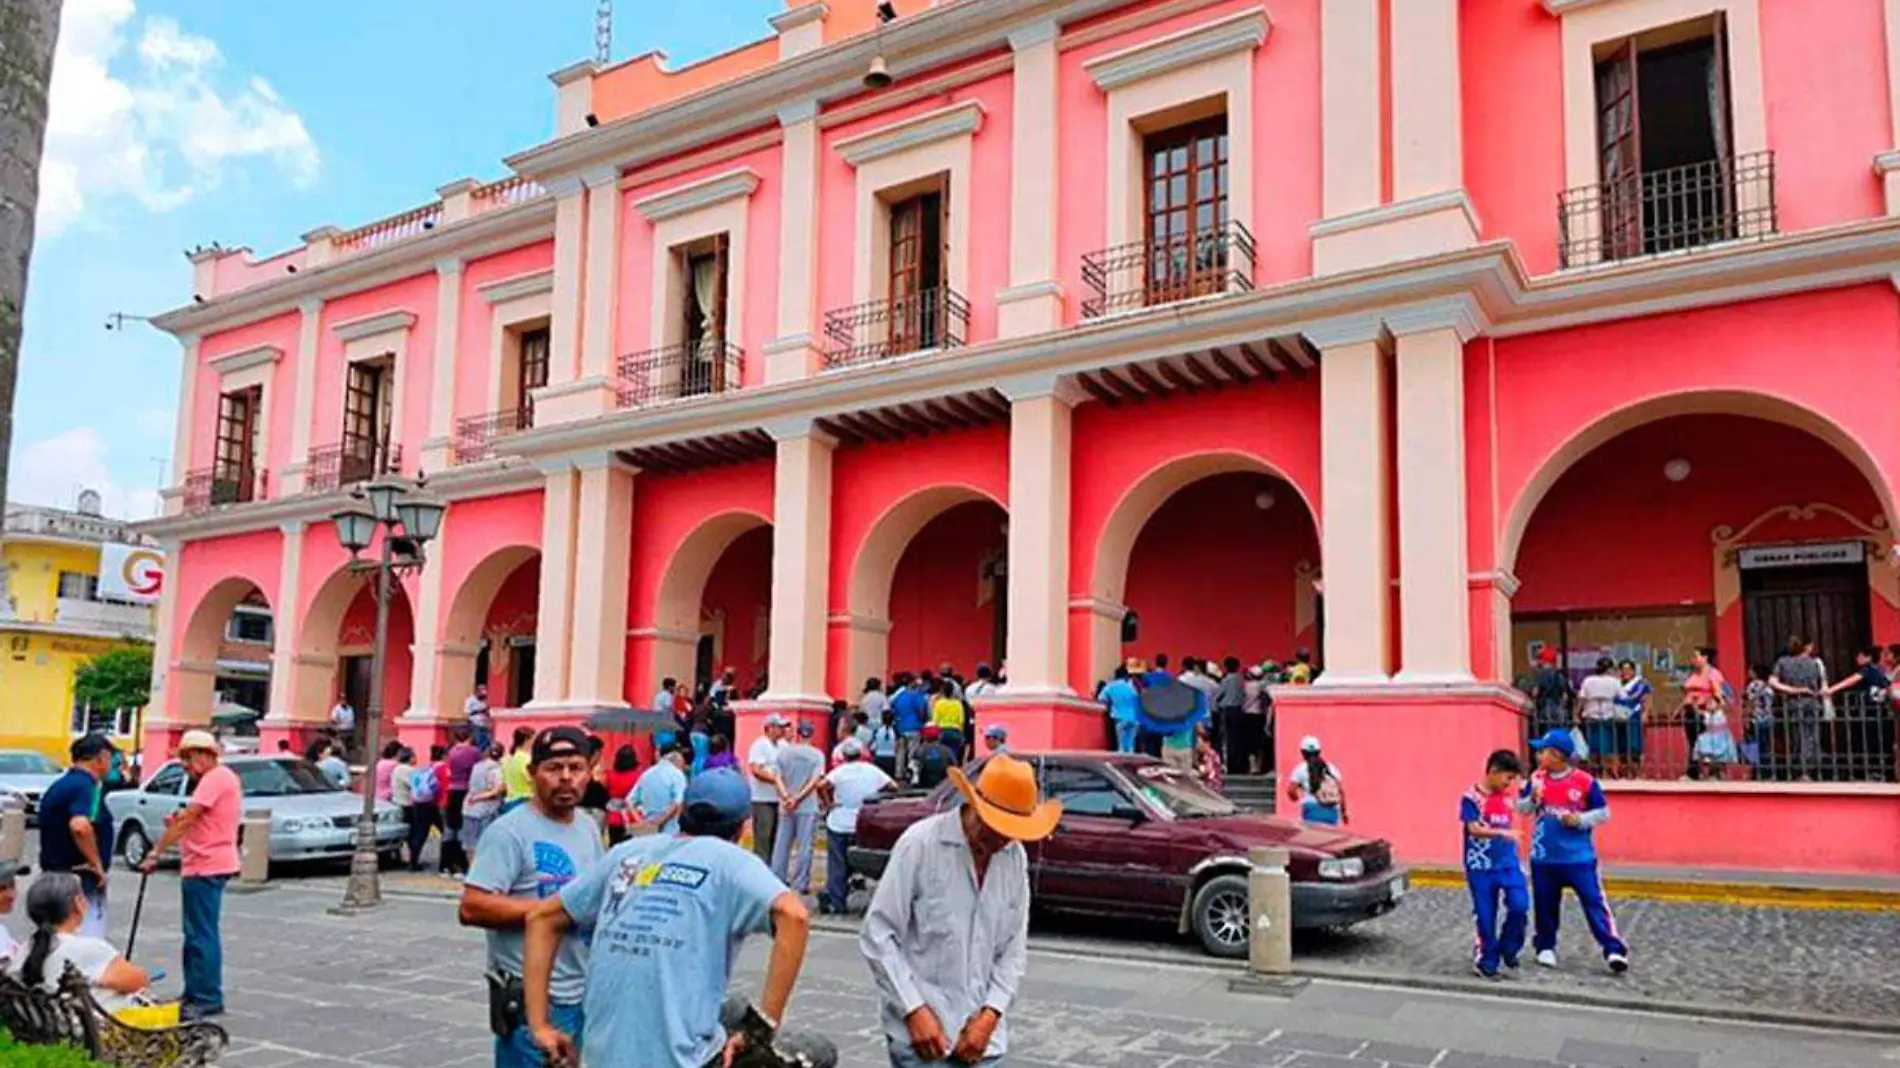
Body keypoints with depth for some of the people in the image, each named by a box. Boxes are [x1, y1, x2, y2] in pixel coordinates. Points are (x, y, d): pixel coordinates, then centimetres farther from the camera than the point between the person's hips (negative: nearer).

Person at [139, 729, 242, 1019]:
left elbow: (187, 818, -19)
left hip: (207, 867, -11)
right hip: (206, 865, 11)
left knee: (202, 935, -8)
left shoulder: (216, 778, -13)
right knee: (198, 933, 15)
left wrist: (156, 853, -18)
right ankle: (196, 996, 21)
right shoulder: (221, 778, 21)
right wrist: (178, 824, 5)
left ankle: (208, 999, -5)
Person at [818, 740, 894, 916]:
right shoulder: (873, 771, -1)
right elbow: (893, 787, -1)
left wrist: (827, 804, -11)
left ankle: (836, 901, 1)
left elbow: (821, 786, -24)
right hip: (862, 826, 2)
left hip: (838, 824, -2)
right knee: (850, 863, 11)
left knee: (837, 864, 7)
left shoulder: (840, 771, -9)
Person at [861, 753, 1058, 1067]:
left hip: (982, 1034, 5)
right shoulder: (921, 843, -11)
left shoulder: (1016, 858, 4)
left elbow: (1014, 948, 8)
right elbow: (878, 935, -10)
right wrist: (914, 1010, -14)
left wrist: (990, 1014, -4)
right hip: (921, 1030, -5)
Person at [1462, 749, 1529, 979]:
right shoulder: (1472, 797, -11)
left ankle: (1508, 948, 12)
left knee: (1520, 905, -12)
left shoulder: (1509, 795, 7)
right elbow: (1473, 829, -21)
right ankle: (1488, 961, 18)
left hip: (1508, 863, 4)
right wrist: (1501, 832, -35)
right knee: (1485, 917, 2)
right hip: (1481, 867, -4)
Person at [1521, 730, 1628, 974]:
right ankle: (1545, 947, 27)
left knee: (1594, 901, -5)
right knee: (1545, 904, 12)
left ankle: (1614, 950, -3)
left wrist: (1580, 820, -17)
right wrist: (1532, 799, -14)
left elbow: (1603, 812, -3)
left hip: (1579, 856, -4)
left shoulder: (1585, 781, -11)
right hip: (1544, 857, 4)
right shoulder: (1537, 778, 0)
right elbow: (1522, 808, 6)